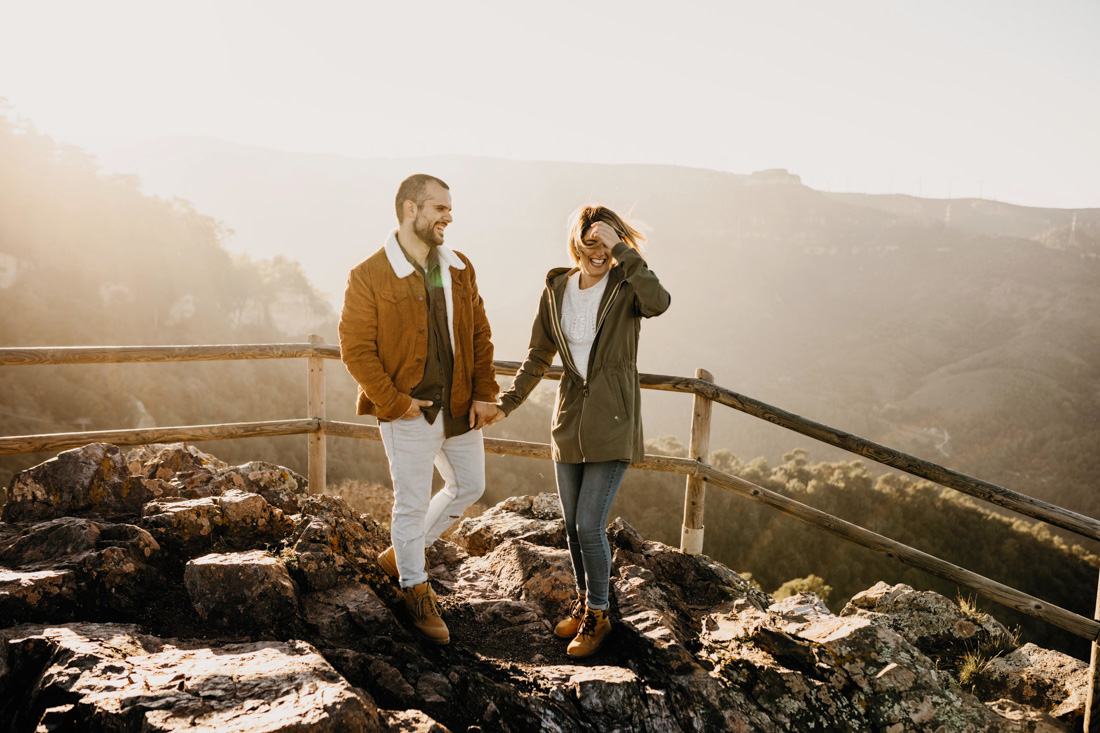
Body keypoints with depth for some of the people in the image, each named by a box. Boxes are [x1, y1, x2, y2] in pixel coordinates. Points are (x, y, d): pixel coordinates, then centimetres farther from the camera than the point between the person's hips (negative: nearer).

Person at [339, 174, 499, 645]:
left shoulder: (460, 270, 5)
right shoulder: (368, 277, -13)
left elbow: (479, 334, 8)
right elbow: (355, 349, -13)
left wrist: (484, 393, 0)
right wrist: (393, 403, -15)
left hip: (459, 407, 6)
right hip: (409, 413, -6)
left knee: (469, 487, 17)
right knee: (412, 504, 5)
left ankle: (402, 552, 38)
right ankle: (416, 589, 28)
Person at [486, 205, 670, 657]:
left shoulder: (627, 285, -9)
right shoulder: (557, 289, 3)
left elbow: (658, 303, -35)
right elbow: (539, 356, 13)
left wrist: (620, 248, -31)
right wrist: (507, 404, 9)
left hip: (613, 424, -5)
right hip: (570, 420, 5)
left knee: (590, 524, -5)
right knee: (572, 525, 13)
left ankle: (597, 616, 16)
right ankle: (584, 600, 36)